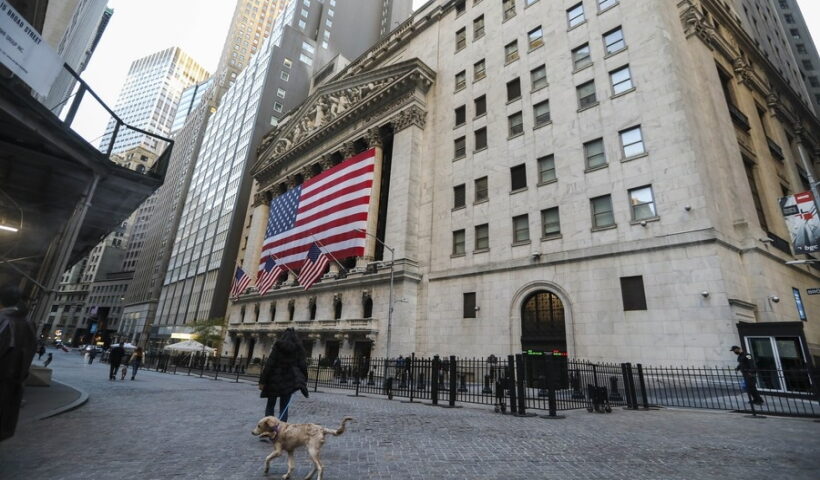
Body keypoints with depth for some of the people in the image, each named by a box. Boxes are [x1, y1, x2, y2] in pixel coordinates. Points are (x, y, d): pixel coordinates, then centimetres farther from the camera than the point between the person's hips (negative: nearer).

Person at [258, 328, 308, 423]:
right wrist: (304, 380, 10)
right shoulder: (299, 348, 0)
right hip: (289, 381, 1)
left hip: (275, 380, -1)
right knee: (284, 407, 9)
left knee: (270, 405, 15)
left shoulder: (278, 346, -3)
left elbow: (269, 364, -7)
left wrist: (262, 381, -4)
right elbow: (302, 365, 0)